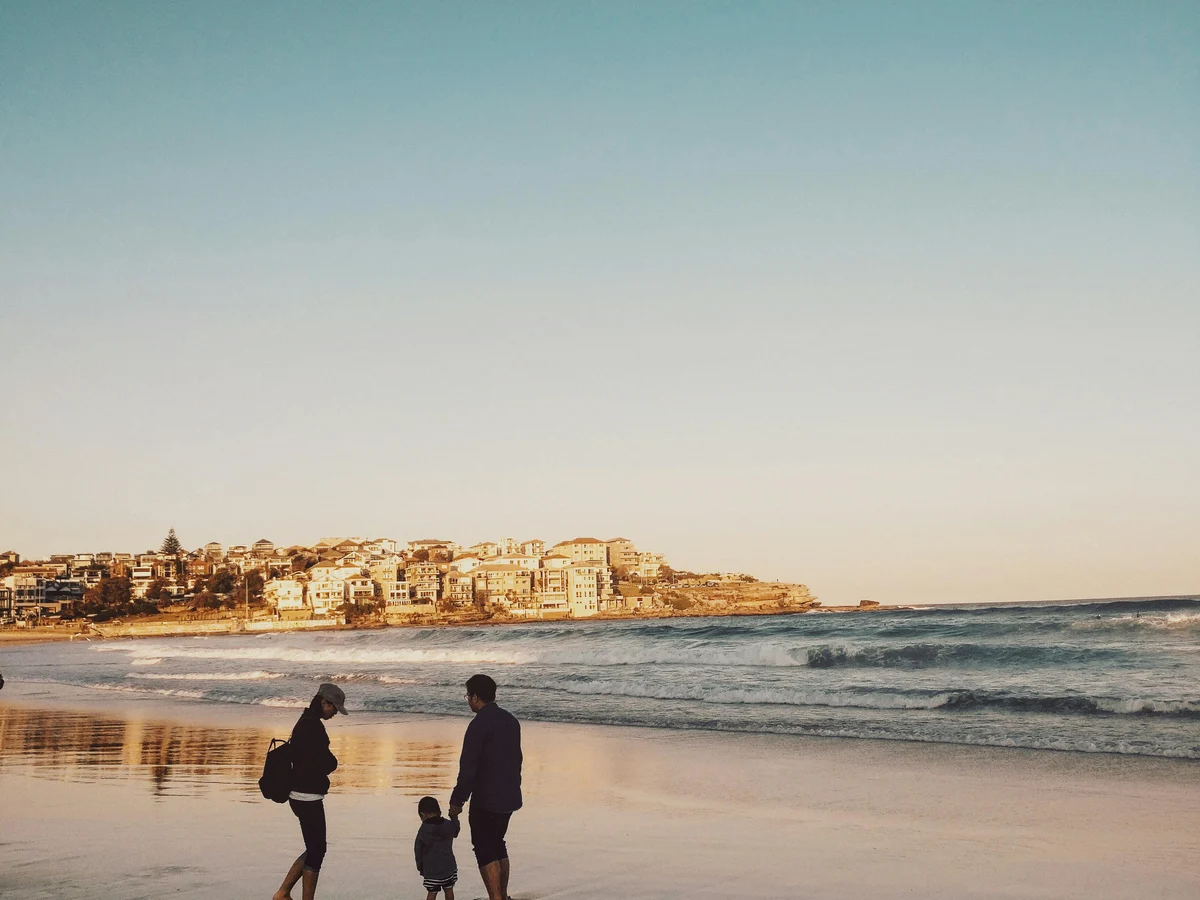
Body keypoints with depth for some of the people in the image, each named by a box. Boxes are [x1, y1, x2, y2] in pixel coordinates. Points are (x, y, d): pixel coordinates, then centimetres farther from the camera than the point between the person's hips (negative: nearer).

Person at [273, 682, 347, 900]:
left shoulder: (306, 723, 14)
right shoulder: (313, 726, -19)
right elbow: (328, 764, -20)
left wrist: (327, 762, 2)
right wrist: (331, 761, 0)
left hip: (300, 796, 10)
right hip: (308, 797, -10)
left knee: (314, 848, 16)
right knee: (316, 849, -2)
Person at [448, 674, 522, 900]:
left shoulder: (479, 724, -17)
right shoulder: (511, 720, 9)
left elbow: (468, 767, -17)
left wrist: (457, 800, -10)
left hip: (486, 799, -8)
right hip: (510, 797, 8)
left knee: (484, 850, 0)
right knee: (497, 844, 19)